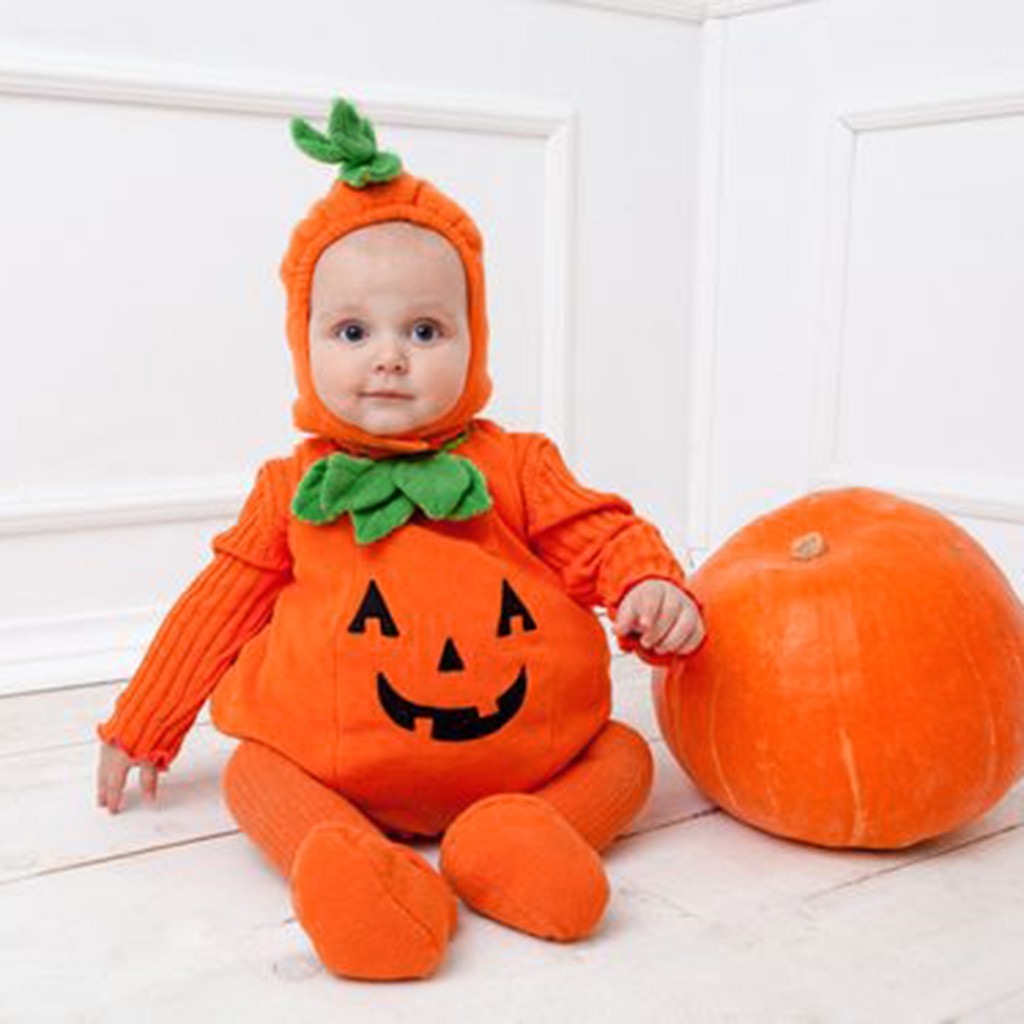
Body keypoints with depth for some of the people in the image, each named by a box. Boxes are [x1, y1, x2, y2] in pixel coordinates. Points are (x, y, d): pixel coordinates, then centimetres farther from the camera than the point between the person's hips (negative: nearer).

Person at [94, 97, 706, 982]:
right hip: (336, 762, 1)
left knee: (625, 752, -10)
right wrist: (141, 727, 16)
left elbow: (598, 536, -4)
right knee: (253, 768, -17)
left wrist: (651, 585, -29)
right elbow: (222, 603, 11)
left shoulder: (514, 465, -1)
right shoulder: (293, 488, 4)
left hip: (523, 745, 0)